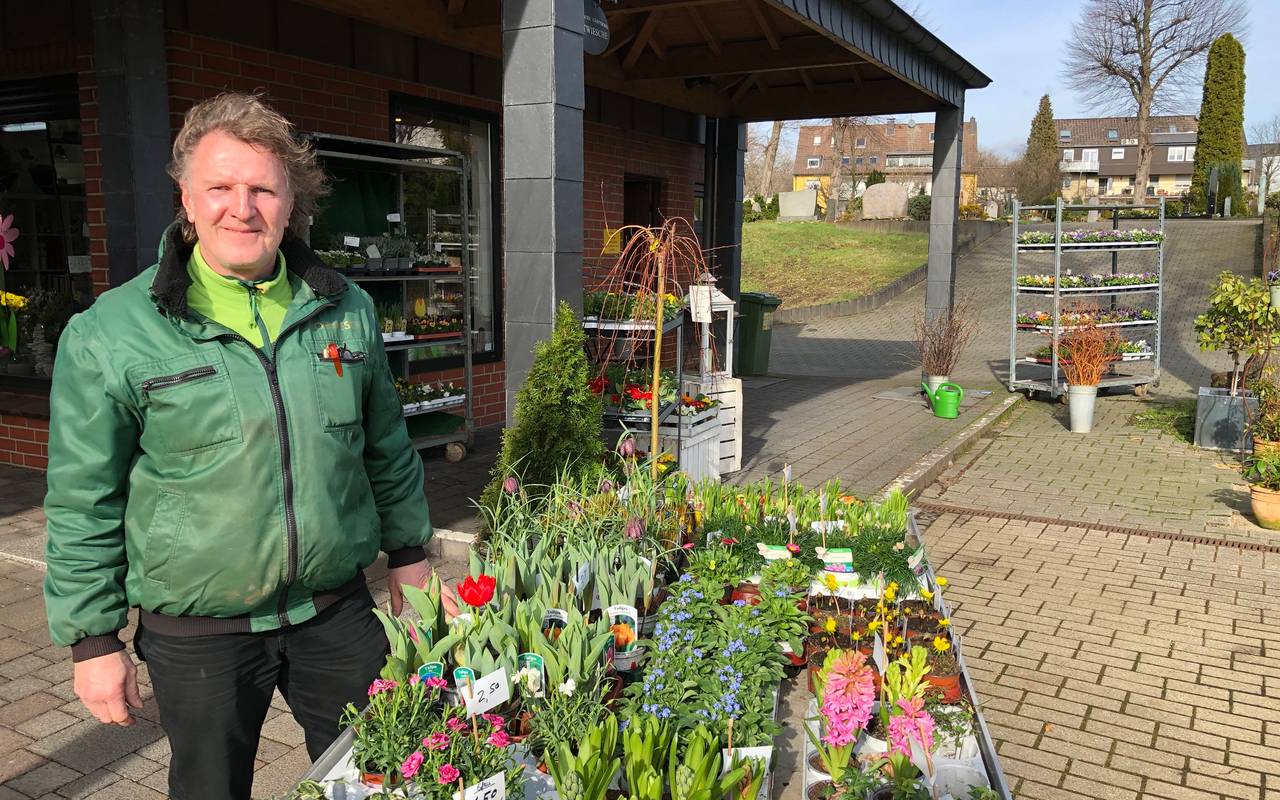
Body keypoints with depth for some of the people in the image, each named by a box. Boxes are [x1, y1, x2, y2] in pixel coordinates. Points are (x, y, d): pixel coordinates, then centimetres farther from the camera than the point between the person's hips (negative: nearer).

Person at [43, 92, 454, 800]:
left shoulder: (347, 309, 0)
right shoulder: (109, 334, -10)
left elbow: (387, 448, 10)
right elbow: (84, 504, -5)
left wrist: (408, 555, 12)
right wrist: (93, 642, -3)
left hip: (339, 611, 3)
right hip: (197, 634, -2)